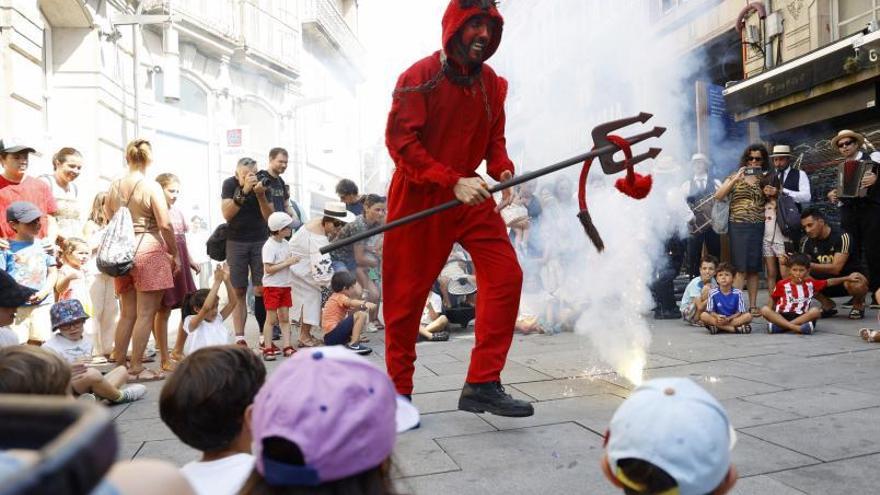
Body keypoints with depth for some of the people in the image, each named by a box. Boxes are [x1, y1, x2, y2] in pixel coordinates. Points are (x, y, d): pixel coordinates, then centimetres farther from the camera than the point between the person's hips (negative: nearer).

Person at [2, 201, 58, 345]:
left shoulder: (43, 245, 9)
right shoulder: (7, 248, -2)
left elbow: (53, 272, 10)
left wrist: (44, 292, -6)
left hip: (42, 304, 3)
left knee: (37, 343, 8)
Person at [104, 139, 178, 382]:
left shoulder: (114, 186, 9)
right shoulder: (151, 187, -8)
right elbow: (165, 225, -13)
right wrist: (175, 254, -3)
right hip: (149, 251, -6)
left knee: (127, 313, 16)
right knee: (145, 314, 1)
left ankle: (118, 364, 22)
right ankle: (136, 369, 4)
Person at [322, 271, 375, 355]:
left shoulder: (335, 297, 20)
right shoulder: (340, 297, -9)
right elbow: (350, 302, -32)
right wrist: (365, 304, -47)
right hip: (334, 334, -10)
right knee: (361, 314, -16)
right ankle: (353, 345, -15)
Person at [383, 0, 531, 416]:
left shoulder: (492, 83, 7)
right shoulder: (419, 77, -10)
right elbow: (399, 141, -16)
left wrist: (502, 171, -7)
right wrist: (452, 181, -24)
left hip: (470, 196, 5)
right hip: (418, 198, -5)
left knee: (506, 276, -8)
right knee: (407, 294, 2)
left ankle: (482, 385, 1)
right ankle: (398, 390, 21)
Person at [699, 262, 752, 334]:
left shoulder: (737, 293, -3)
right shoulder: (713, 293, -3)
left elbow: (740, 312, -4)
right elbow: (710, 311, -2)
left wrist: (729, 319, -20)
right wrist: (717, 317, -24)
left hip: (734, 318, 0)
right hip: (718, 319, 0)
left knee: (748, 316, -23)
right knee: (703, 315, -27)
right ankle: (736, 329, -30)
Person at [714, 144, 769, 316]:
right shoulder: (735, 176, 6)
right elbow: (718, 196, -7)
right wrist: (735, 179, -14)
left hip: (759, 227, 3)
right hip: (739, 225, -3)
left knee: (754, 268, 5)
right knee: (741, 268, -8)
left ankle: (753, 305, 10)